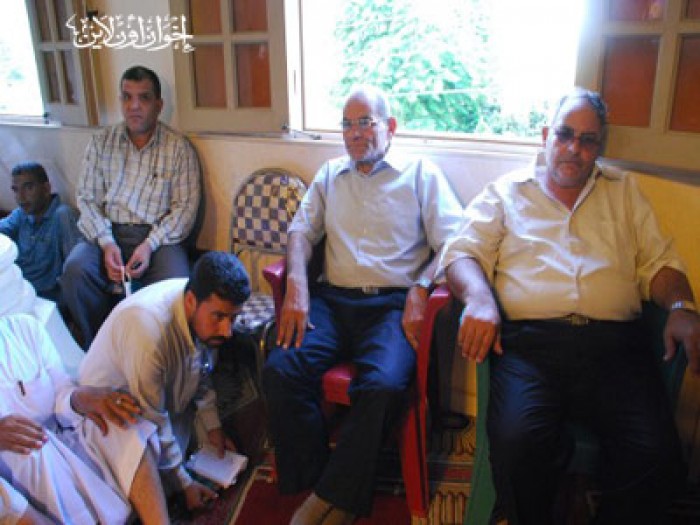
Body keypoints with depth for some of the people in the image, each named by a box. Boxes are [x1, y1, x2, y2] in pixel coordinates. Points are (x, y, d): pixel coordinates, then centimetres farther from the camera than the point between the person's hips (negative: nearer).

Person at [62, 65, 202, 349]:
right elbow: (87, 198, 7)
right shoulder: (101, 143, 12)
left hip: (158, 235, -2)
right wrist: (106, 242, -11)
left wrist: (150, 244, -16)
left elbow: (186, 206, -3)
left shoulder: (179, 147, 4)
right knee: (75, 269, -28)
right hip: (108, 232, 3)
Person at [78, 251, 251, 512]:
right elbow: (152, 423, -29)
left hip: (166, 392, 7)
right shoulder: (149, 330, -40)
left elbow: (201, 372, 3)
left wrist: (212, 425, 2)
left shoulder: (205, 306, -18)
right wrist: (184, 483, -18)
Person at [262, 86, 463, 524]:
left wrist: (420, 291, -17)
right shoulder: (330, 175, 22)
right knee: (280, 370, -23)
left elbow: (452, 245, 0)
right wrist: (297, 286, -6)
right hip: (333, 300, 4)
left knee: (383, 385, -31)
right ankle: (311, 483, -6)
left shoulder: (422, 174, 10)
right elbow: (302, 231, 13)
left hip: (394, 304, -3)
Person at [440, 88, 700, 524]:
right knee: (517, 445, -29)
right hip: (528, 341, -2)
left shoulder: (623, 191, 26)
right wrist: (479, 299, -14)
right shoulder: (506, 191, 19)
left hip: (614, 342, 2)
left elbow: (658, 262, 21)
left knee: (658, 460, -23)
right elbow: (463, 252, 7)